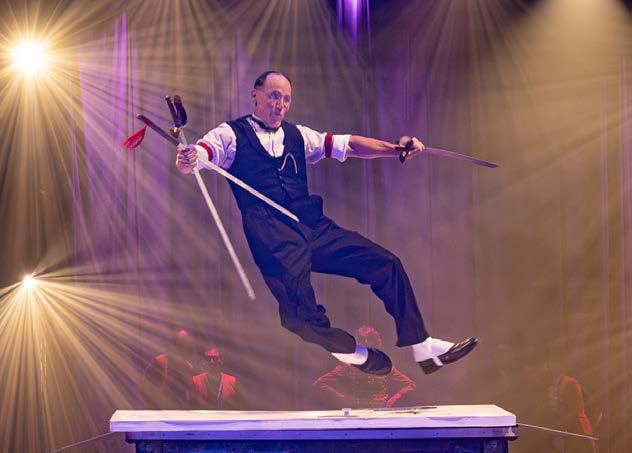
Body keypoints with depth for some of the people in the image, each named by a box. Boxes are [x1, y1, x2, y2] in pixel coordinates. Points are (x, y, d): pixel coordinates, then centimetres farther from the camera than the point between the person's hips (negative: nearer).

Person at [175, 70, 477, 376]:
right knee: (291, 275, -34)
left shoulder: (298, 135, 25)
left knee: (385, 263, -7)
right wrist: (186, 160, -31)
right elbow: (193, 158, -6)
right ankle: (344, 348, -14)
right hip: (269, 229, -5)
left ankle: (422, 346, -2)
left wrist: (394, 150, 5)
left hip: (311, 225, 5)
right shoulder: (231, 135, 10)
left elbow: (347, 145, 19)